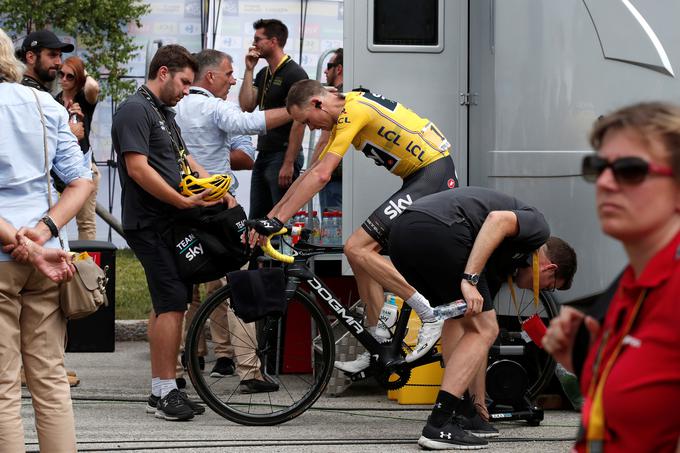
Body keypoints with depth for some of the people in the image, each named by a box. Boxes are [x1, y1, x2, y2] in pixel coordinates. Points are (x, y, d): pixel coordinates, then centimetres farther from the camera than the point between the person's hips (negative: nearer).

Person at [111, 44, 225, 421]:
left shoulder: (164, 113, 19)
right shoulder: (135, 110, -12)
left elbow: (185, 161, 21)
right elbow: (137, 168, -21)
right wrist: (183, 202, -21)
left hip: (169, 222, 10)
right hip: (150, 225, -10)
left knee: (166, 304, 11)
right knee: (173, 302, -12)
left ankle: (160, 390, 15)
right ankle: (165, 392, -10)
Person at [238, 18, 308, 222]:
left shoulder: (294, 74, -11)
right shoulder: (263, 74, 16)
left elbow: (299, 121, -17)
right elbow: (247, 105, 5)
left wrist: (288, 163, -21)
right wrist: (249, 70, 3)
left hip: (282, 156, -9)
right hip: (263, 155, 9)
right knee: (256, 219, 10)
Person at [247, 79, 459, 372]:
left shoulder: (353, 109, -16)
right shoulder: (343, 116, 15)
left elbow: (320, 176, -22)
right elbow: (312, 172, 18)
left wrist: (277, 220, -21)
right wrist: (270, 216, 15)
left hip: (432, 176, -10)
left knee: (357, 249, -15)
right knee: (364, 254, 9)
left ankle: (430, 315, -11)